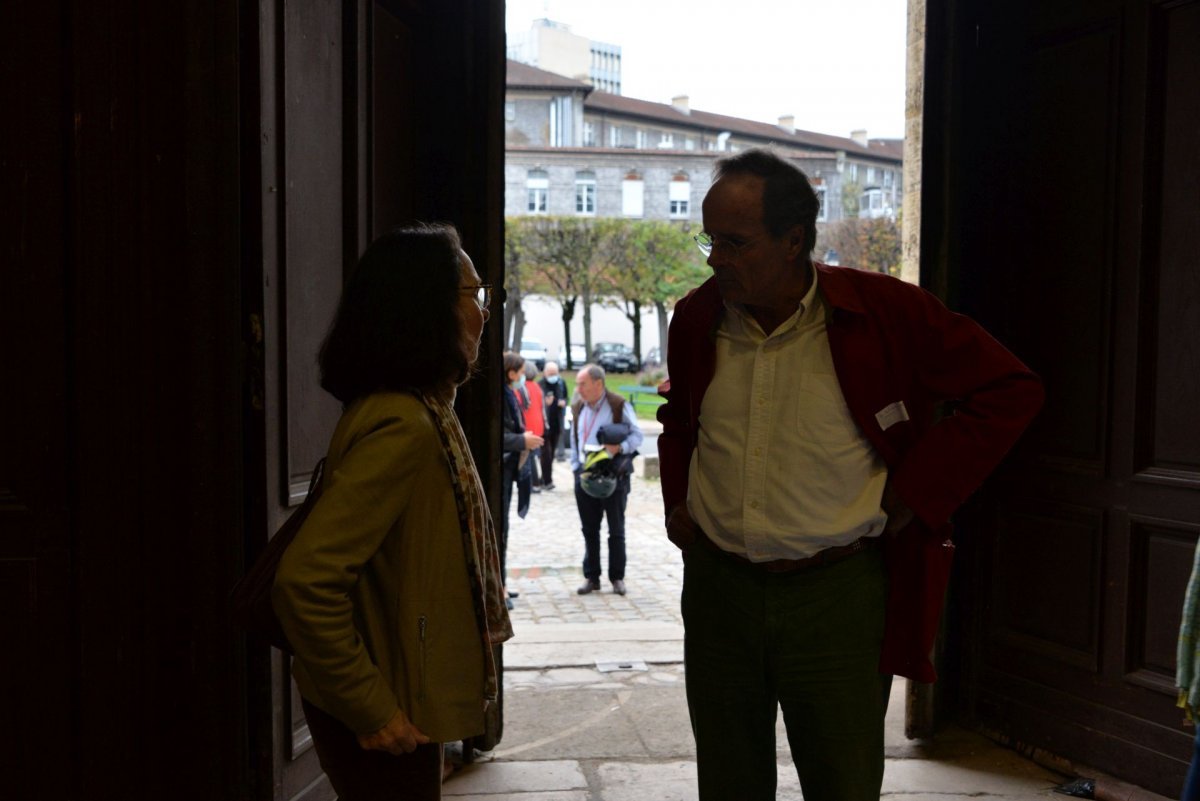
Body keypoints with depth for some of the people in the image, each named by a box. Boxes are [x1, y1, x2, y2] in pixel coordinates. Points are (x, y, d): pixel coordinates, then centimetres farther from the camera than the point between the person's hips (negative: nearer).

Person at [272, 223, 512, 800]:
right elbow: (305, 581, -31)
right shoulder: (401, 426, -25)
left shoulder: (424, 412, 7)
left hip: (401, 705, 9)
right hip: (382, 725, -9)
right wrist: (370, 709, -23)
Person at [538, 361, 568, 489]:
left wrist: (564, 403, -4)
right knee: (546, 453, -7)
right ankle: (547, 481, -3)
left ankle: (544, 479, 25)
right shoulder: (539, 385, -13)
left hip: (556, 424, 6)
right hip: (544, 424, -6)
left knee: (551, 453, 13)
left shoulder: (561, 383, 4)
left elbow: (565, 398, 18)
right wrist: (545, 403, -27)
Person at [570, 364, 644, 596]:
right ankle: (591, 577, 17)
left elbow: (636, 435, -6)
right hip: (585, 477, 4)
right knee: (589, 530, 9)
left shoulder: (619, 405, -8)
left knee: (616, 530, 5)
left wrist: (620, 447, -23)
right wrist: (576, 468, 6)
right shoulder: (578, 408, 9)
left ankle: (617, 577, 15)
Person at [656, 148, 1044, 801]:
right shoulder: (696, 318, 5)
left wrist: (913, 494, -8)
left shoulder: (885, 312, -10)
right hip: (717, 588, 4)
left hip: (838, 593, -4)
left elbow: (1010, 390, -4)